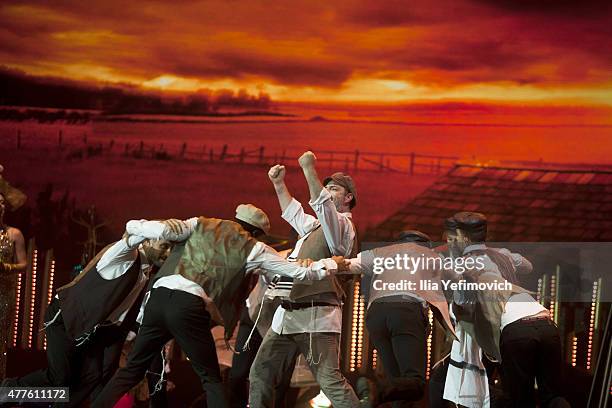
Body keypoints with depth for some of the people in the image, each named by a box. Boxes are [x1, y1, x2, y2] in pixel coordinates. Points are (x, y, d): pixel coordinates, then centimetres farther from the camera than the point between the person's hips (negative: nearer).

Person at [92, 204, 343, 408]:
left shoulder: (201, 225, 19)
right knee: (211, 379, 9)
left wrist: (133, 227, 24)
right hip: (190, 307, -4)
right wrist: (327, 266, 31)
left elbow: (162, 230, 5)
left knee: (133, 369, 14)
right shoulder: (253, 249, 13)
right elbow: (298, 272, 15)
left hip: (160, 297, 4)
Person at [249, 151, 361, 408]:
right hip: (286, 317, 9)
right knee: (260, 375, 7)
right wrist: (279, 184, 34)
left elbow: (321, 204, -21)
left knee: (330, 381, -19)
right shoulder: (315, 226, 26)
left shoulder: (342, 225, -2)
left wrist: (309, 169, -21)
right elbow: (292, 212, 43)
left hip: (316, 319, -9)